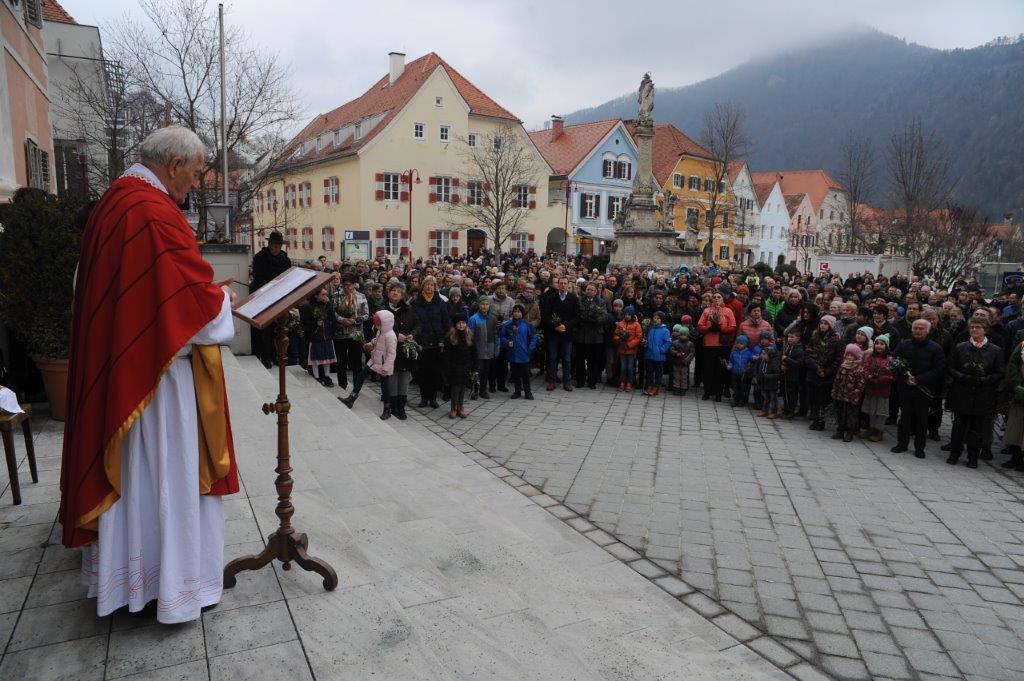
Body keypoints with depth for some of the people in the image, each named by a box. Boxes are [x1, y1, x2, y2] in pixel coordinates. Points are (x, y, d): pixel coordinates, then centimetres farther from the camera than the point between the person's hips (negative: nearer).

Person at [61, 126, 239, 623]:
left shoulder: (112, 201, 11)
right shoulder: (156, 214, -20)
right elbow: (200, 300, -21)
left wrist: (208, 290, 13)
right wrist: (224, 297, 0)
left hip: (117, 367, 10)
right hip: (156, 373, -10)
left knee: (129, 469, 18)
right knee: (162, 470, 2)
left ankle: (125, 572, 34)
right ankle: (165, 586, 17)